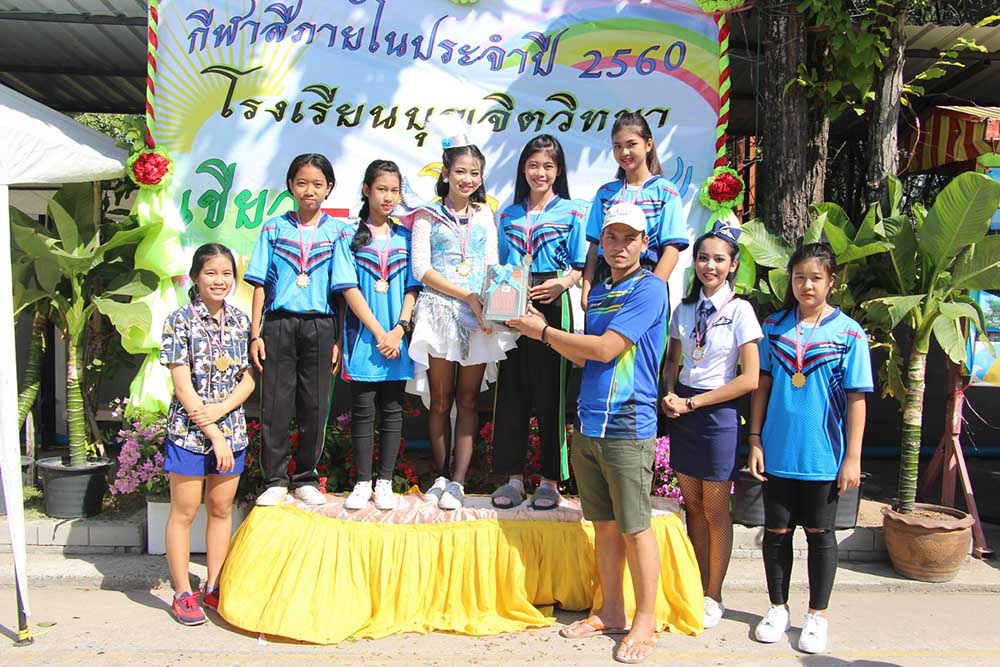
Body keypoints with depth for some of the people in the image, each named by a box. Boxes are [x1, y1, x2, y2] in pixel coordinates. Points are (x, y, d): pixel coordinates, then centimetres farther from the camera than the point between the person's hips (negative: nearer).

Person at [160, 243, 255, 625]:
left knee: (221, 509, 11)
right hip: (189, 431, -4)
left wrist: (220, 408, -14)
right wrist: (214, 435, -16)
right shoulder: (180, 321, -8)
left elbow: (249, 378, 4)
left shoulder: (240, 322, 5)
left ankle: (214, 588, 24)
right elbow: (183, 385, -12)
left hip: (231, 430, 4)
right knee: (184, 511, 5)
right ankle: (183, 594, 18)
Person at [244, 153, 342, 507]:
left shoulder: (337, 232, 6)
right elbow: (261, 284, 6)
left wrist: (338, 339, -1)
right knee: (275, 404, 2)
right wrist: (255, 333, 0)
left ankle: (306, 479, 18)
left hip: (320, 324, 0)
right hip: (279, 323, 0)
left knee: (314, 405, 5)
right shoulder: (273, 228, 8)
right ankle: (275, 480, 14)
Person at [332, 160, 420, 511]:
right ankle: (362, 483, 13)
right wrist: (378, 333, -12)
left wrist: (399, 330, -9)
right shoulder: (349, 236, 2)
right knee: (363, 411, 3)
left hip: (397, 337, 2)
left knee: (392, 410, 6)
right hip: (363, 335, -2)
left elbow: (412, 288, 5)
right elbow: (349, 288, -6)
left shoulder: (405, 237, 9)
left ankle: (384, 481, 16)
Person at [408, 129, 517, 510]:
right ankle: (442, 475, 14)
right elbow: (421, 269, -5)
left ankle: (458, 480, 7)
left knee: (468, 399, 2)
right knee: (441, 400, 3)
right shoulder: (428, 216, 4)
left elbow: (492, 265, 10)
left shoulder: (485, 215, 14)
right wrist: (468, 296, -14)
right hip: (439, 311, -2)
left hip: (479, 316, 2)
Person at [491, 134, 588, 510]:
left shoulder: (571, 212, 5)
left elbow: (580, 266, 1)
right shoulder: (509, 215, 16)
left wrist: (561, 283, -18)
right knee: (510, 391, 3)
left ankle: (550, 480, 8)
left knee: (550, 391, -1)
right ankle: (513, 477, 12)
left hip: (552, 307, -3)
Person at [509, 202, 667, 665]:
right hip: (587, 423, 7)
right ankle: (611, 612, 27)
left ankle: (645, 621, 16)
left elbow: (605, 349, -16)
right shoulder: (598, 291, 16)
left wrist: (542, 331, -7)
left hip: (627, 427, -7)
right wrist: (540, 330, 5)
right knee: (604, 524, 14)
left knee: (634, 529, 2)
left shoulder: (649, 289, -9)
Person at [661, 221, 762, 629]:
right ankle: (697, 588, 24)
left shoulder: (740, 310, -8)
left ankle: (713, 598, 18)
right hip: (683, 409, 5)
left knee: (715, 510, 4)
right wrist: (670, 394, -6)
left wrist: (692, 403, -12)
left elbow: (749, 378, -13)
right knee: (692, 505, 11)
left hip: (718, 413, -4)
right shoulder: (685, 309, 6)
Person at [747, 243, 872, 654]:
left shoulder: (849, 333, -5)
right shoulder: (774, 326, 2)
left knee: (820, 534, 11)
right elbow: (762, 386, 5)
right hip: (777, 452, 2)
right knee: (776, 531, 12)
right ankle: (778, 608, 30)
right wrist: (755, 441, 1)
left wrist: (853, 457, -6)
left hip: (823, 457, -2)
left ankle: (817, 616, 27)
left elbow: (856, 399, -4)